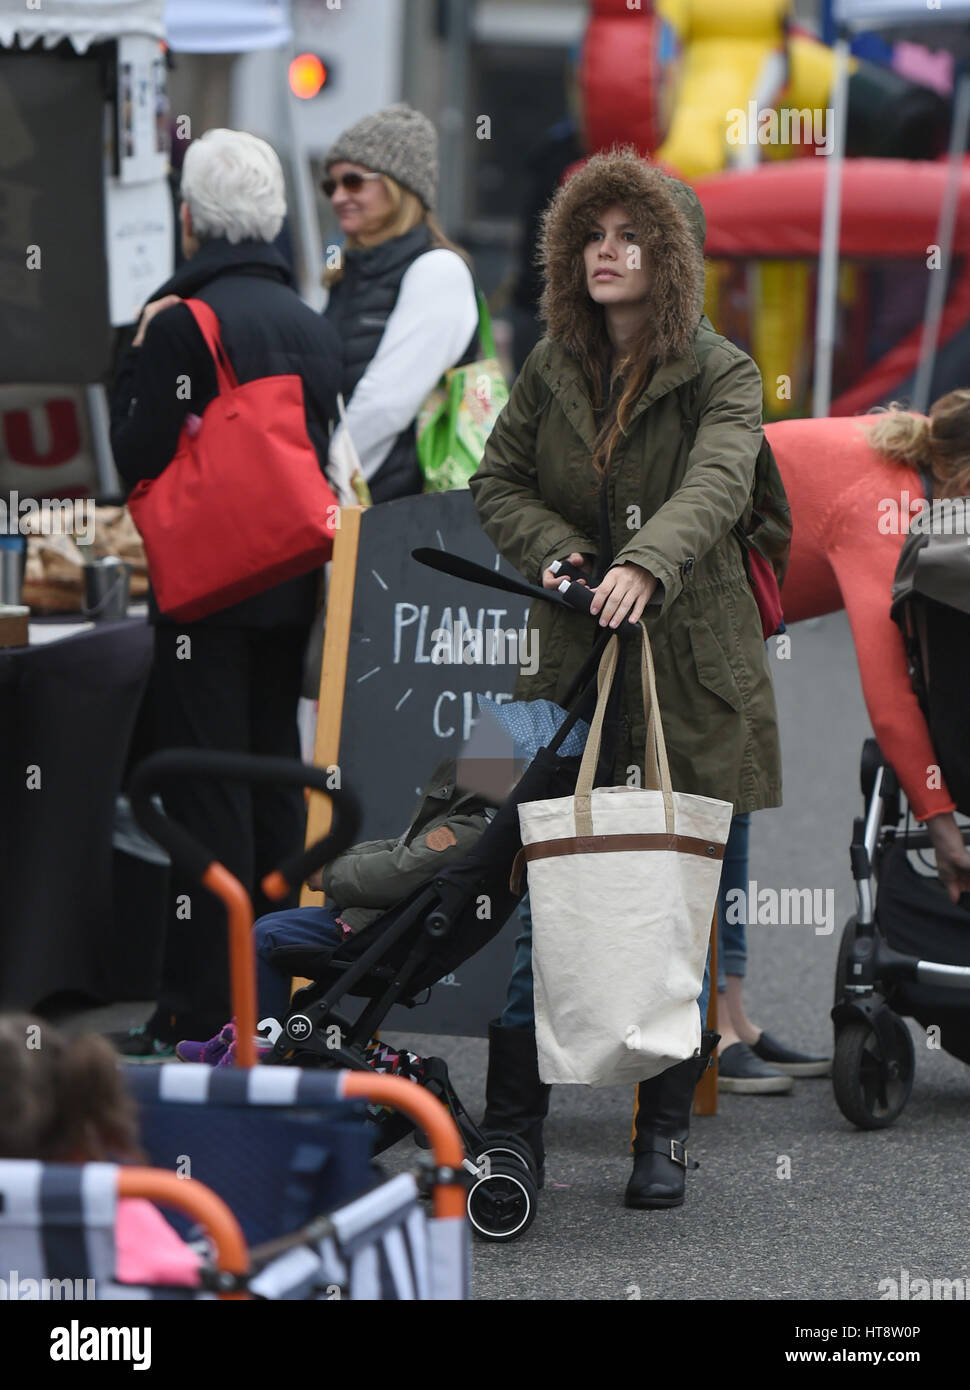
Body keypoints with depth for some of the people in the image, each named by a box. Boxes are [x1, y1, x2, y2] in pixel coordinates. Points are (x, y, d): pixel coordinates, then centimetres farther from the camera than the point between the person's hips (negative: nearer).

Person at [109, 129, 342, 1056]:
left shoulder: (182, 321, -14)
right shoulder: (313, 326, 9)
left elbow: (136, 455, -13)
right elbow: (325, 457, 13)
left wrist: (136, 357, 1)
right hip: (291, 583, 7)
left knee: (205, 798, -5)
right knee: (274, 786, 13)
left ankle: (201, 1010, -5)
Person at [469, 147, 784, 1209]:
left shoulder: (721, 374, -3)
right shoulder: (552, 366, 10)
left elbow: (717, 483, -21)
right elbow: (497, 480, 13)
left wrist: (645, 563, -40)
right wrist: (559, 551, -9)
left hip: (690, 665, -3)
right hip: (572, 653, 3)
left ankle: (664, 1132, 10)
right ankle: (512, 1122, 3)